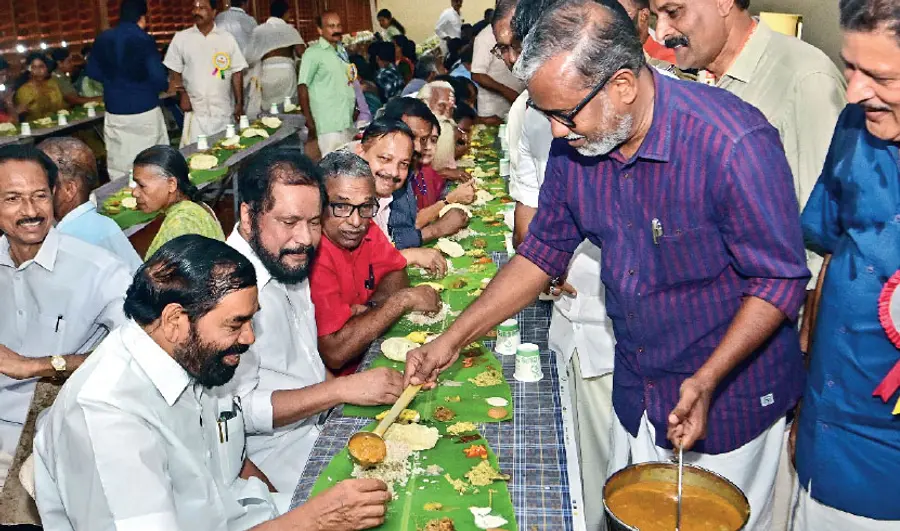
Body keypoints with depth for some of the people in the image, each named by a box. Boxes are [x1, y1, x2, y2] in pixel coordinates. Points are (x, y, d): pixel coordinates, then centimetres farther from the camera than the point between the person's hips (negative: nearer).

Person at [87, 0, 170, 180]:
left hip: (114, 113, 4)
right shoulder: (144, 40, -10)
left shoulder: (102, 39, 5)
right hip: (144, 111, -4)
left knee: (119, 171, 7)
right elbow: (159, 78, -15)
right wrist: (161, 85, 7)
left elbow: (92, 71, 14)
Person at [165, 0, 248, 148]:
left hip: (224, 111, 1)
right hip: (195, 111, 0)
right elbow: (175, 71, 7)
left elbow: (236, 72, 4)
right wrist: (182, 94, -7)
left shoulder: (227, 38, 3)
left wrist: (239, 103, 1)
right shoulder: (181, 38, 3)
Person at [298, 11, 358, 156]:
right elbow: (302, 87, -9)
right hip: (329, 123, -7)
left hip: (348, 121, 7)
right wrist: (308, 120, -13)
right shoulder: (313, 53, -7)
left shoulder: (342, 50, 15)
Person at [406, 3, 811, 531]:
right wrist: (454, 339, -1)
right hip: (636, 391, 5)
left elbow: (780, 279, -20)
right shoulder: (574, 145, -9)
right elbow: (542, 251, 2)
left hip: (729, 392, -5)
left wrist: (706, 382, -28)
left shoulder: (734, 143, -28)